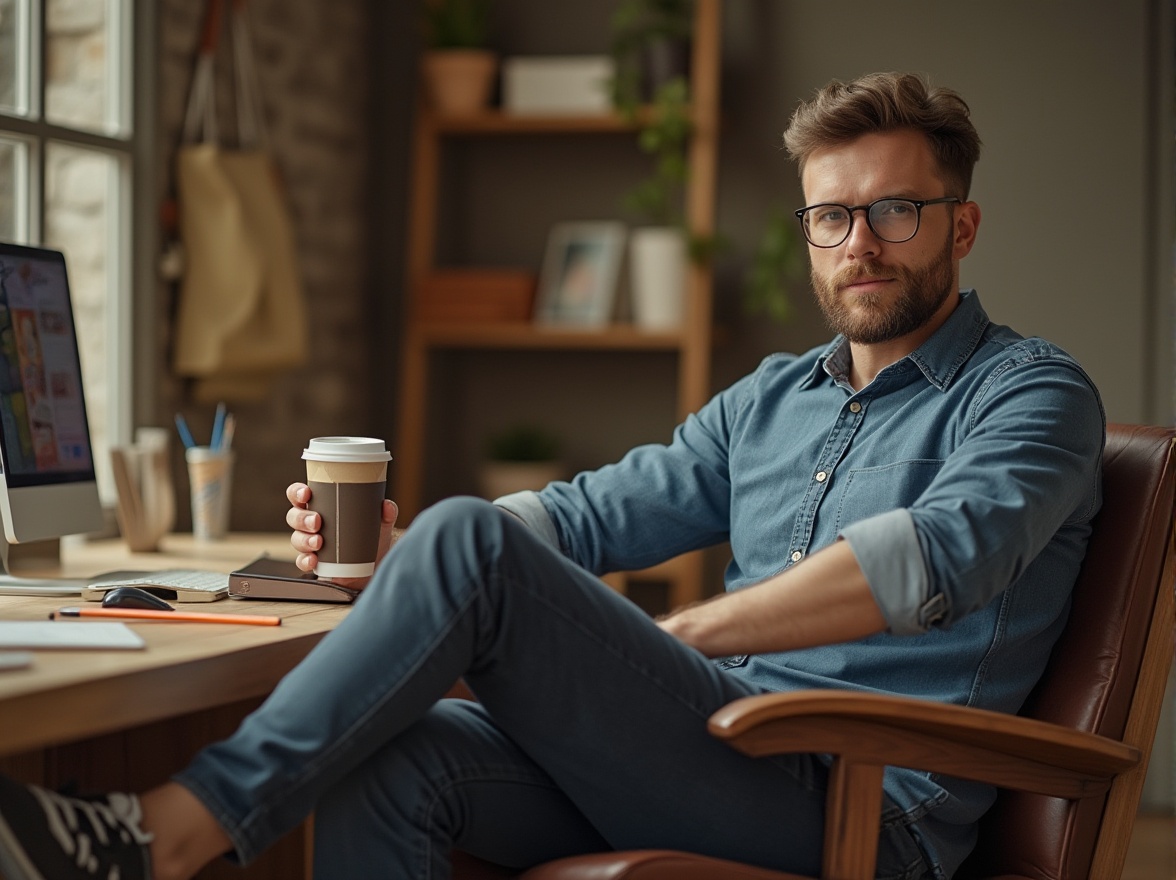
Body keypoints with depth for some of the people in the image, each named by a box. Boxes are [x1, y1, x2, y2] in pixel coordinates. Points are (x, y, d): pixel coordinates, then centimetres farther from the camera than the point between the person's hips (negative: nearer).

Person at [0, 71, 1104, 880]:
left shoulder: (1031, 391, 1)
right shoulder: (772, 398, 25)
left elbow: (937, 556, -19)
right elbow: (595, 511, 22)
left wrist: (676, 639, -18)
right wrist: (398, 556, 4)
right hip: (721, 759, 7)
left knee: (467, 542, -23)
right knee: (394, 760, -23)